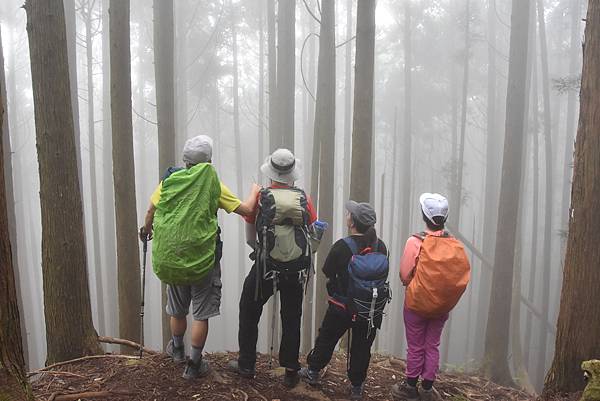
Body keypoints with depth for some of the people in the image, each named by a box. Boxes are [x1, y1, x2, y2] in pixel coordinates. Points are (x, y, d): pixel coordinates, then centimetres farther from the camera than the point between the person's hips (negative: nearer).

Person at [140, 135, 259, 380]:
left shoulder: (169, 180, -2)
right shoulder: (212, 184, -9)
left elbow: (151, 211, 3)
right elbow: (246, 210, -8)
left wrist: (146, 230, 24)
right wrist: (255, 191, 12)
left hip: (170, 258, 3)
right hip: (202, 259, -3)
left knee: (177, 310, 22)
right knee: (201, 314, 9)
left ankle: (177, 349, 43)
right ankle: (194, 364, 18)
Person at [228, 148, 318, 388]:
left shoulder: (261, 198, -10)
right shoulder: (304, 198, -6)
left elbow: (250, 227, 1)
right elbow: (312, 227, 4)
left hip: (266, 267, -2)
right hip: (297, 269, 2)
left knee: (249, 313, 18)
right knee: (291, 319, 15)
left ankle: (246, 365, 27)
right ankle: (291, 372, 21)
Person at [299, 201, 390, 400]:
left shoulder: (342, 246, -19)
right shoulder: (381, 246, -10)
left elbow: (327, 273, -8)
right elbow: (383, 275, 0)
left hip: (342, 308, -2)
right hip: (372, 310, 2)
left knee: (326, 339, 20)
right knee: (362, 348, 16)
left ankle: (313, 372, 37)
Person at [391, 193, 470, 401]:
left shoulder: (416, 241, -19)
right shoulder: (455, 244, -10)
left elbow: (404, 274, -14)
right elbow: (463, 275, -7)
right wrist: (444, 292, 8)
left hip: (416, 303, -3)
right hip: (443, 306, 3)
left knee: (415, 347, 11)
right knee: (432, 346, 16)